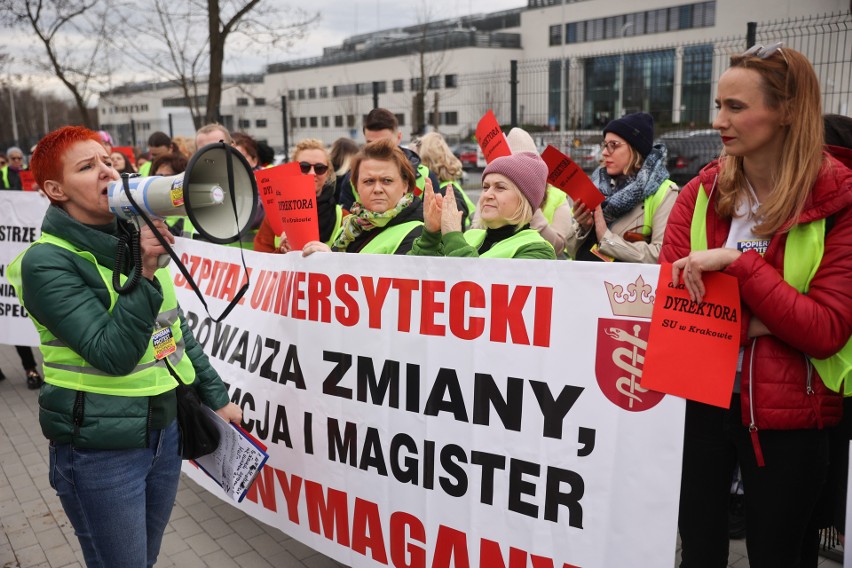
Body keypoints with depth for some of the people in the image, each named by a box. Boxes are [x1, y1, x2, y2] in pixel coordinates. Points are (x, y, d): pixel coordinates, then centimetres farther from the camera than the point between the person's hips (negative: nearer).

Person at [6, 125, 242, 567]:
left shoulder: (140, 237, 4)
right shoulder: (47, 261, -16)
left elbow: (176, 329, 12)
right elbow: (113, 354, -24)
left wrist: (215, 396, 13)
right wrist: (145, 275, -33)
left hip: (164, 428, 6)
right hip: (101, 450, -6)